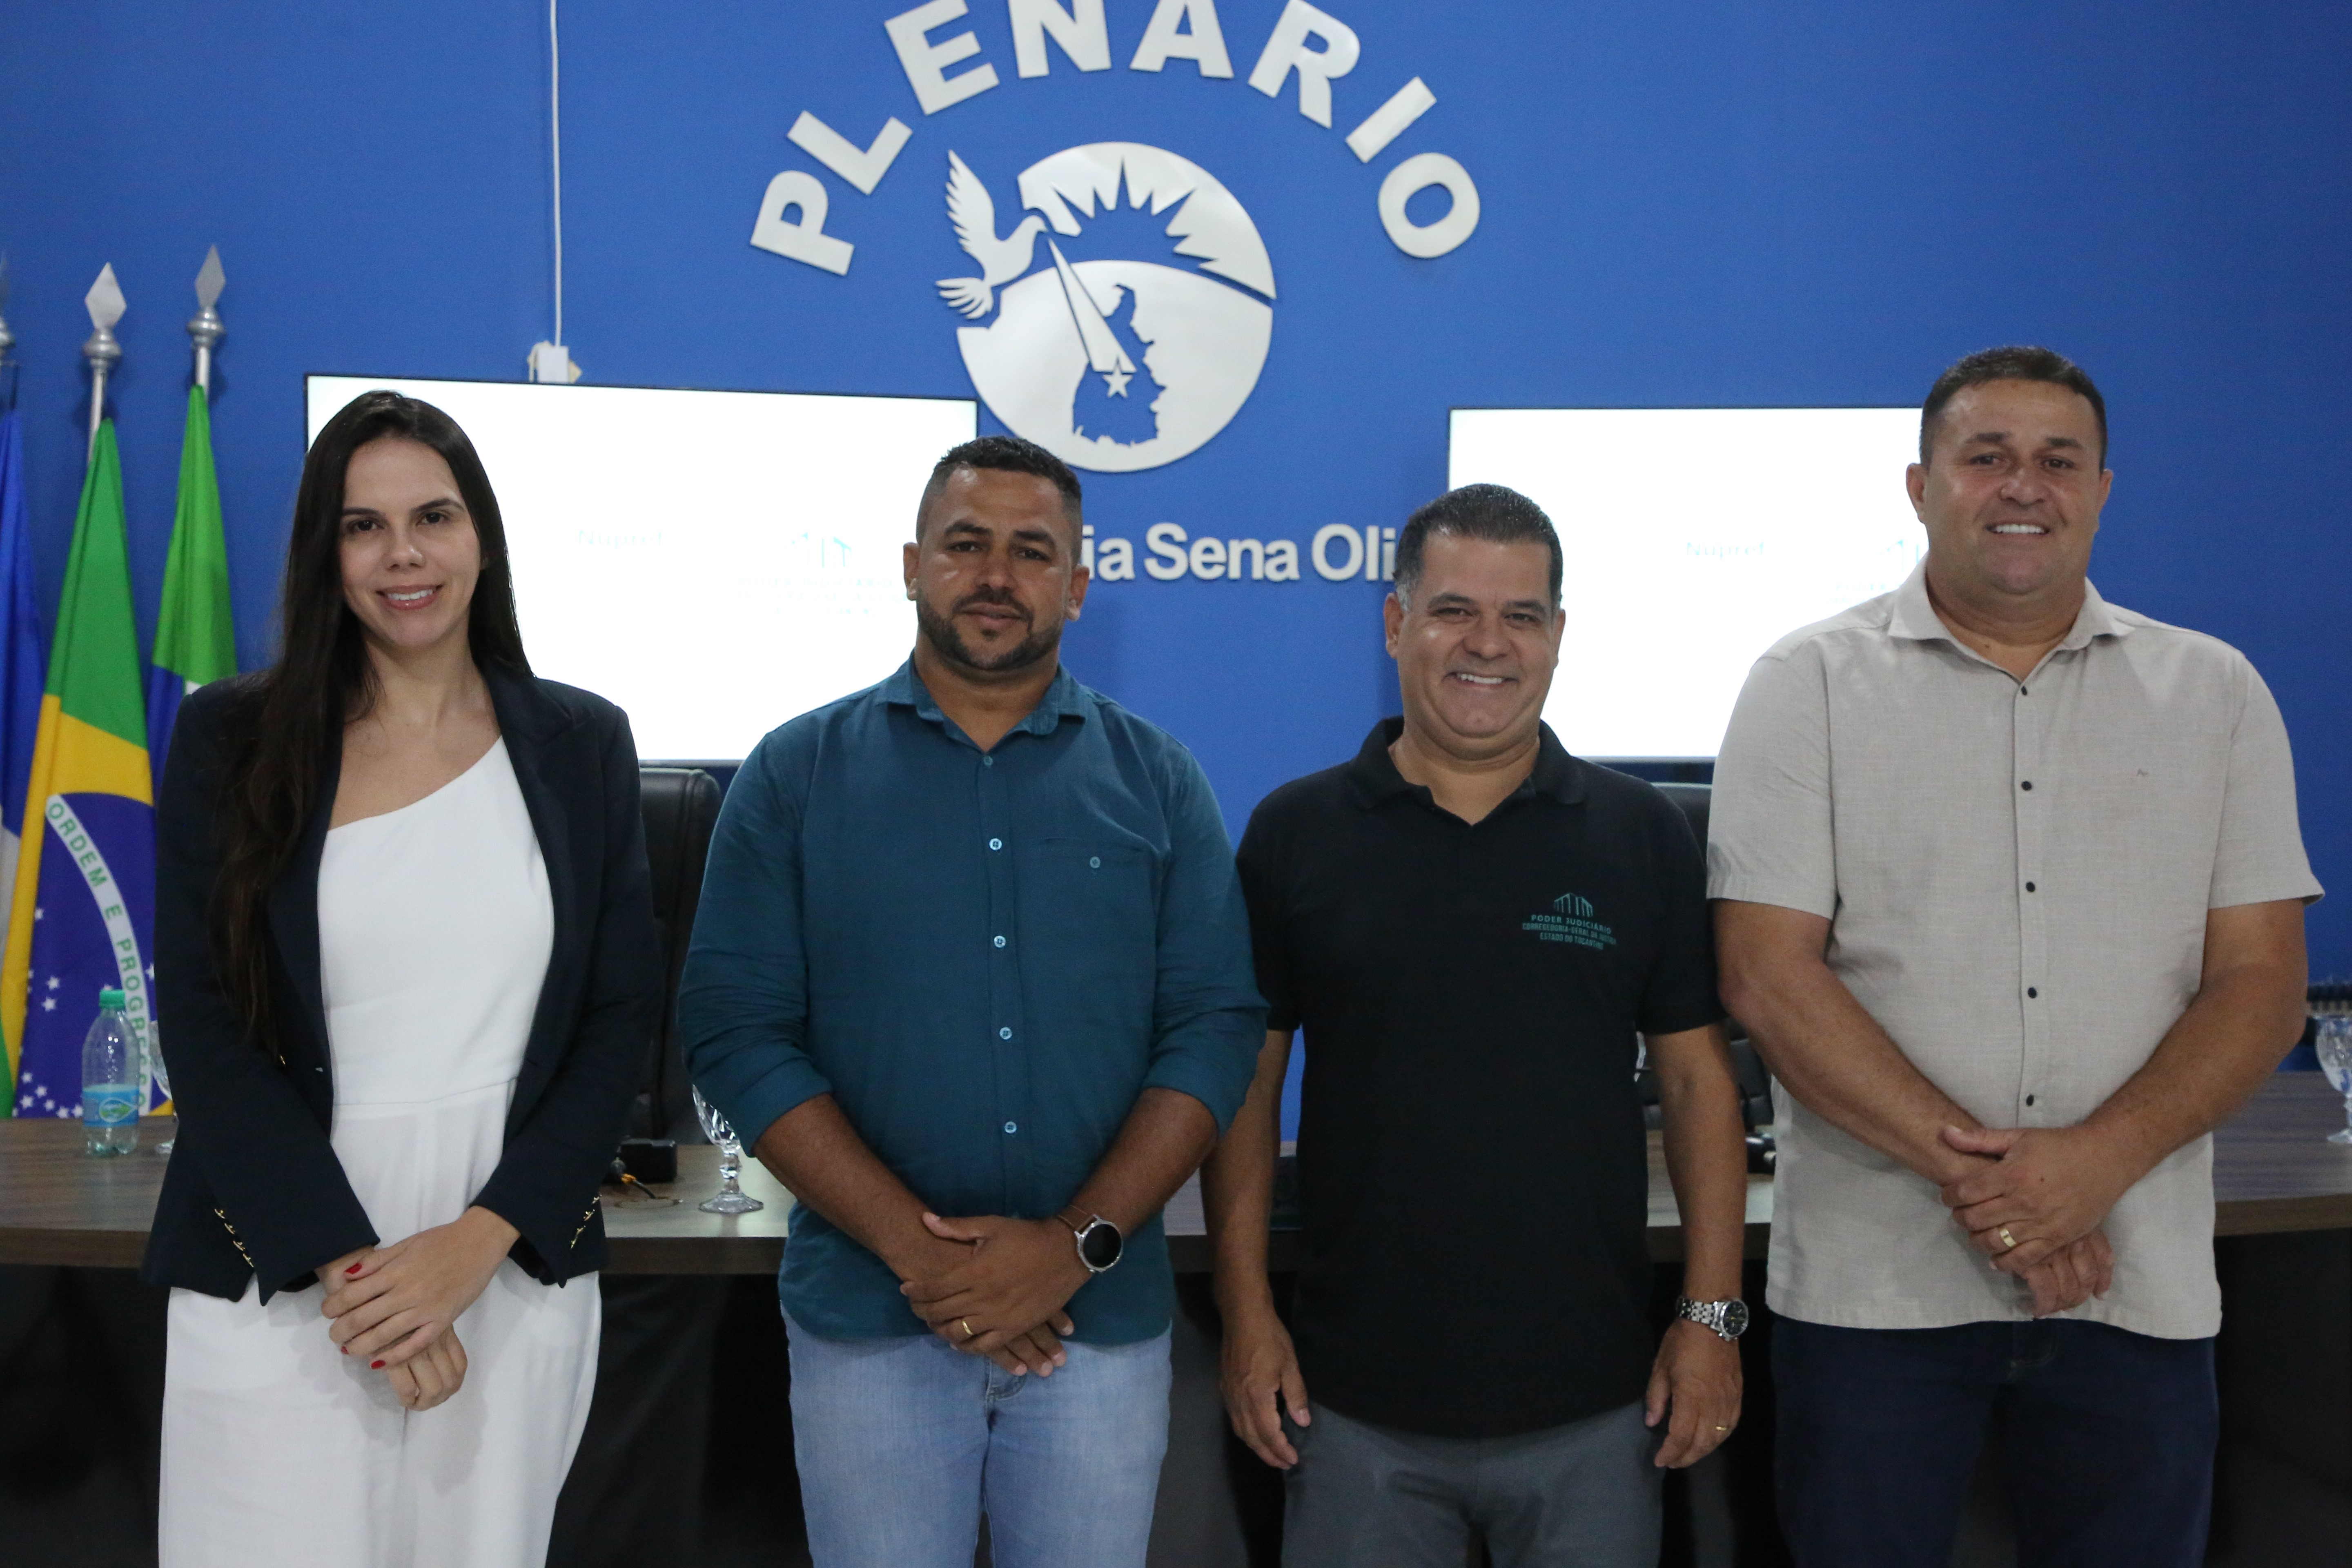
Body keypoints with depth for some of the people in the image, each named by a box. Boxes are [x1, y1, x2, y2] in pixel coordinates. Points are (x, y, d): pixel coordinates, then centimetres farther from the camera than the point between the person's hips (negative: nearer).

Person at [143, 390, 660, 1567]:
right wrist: (345, 1268, -12)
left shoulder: (581, 746, 5)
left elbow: (620, 1020, 3)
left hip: (516, 1278, 1)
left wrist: (478, 1242, -9)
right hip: (274, 1289, -1)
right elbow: (205, 1030, -3)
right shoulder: (230, 741, 2)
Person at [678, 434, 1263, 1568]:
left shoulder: (1156, 782, 4)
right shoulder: (798, 775, 2)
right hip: (867, 1322, -1)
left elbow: (1216, 1028, -2)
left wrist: (1079, 1244, -14)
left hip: (1102, 1320, 1)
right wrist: (913, 1246, -14)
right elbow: (736, 1029, -5)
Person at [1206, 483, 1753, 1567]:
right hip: (1355, 1397, 0)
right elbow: (1245, 1078, 2)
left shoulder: (1644, 836, 2)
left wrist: (1713, 1314, -2)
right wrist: (1247, 1315, -3)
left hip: (1595, 1398, 1)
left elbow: (1696, 1076, 3)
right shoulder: (1295, 833, 0)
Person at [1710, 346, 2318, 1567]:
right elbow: (1768, 976, -8)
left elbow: (2260, 985, 1)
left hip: (2141, 1288, 2)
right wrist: (1967, 1167, -15)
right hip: (1874, 1283, -2)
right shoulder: (1808, 686, 0)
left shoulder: (2215, 693, 7)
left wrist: (2097, 1162, -14)